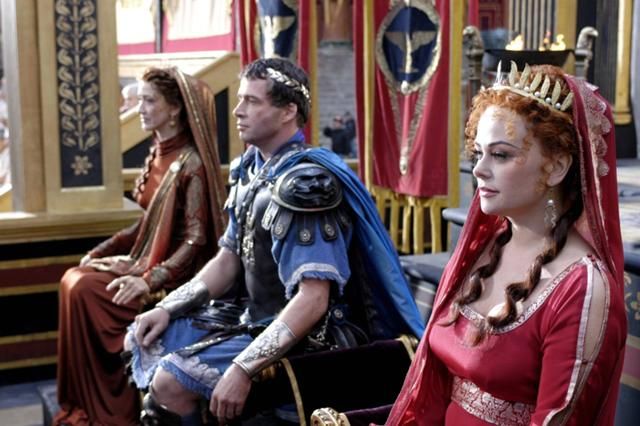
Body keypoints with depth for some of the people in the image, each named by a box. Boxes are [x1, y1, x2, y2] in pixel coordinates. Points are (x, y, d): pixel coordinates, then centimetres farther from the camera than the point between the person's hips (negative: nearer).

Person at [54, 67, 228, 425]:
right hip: (150, 259, 9)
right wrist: (100, 251, 12)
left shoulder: (191, 162, -17)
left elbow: (196, 241, -22)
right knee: (74, 280, -5)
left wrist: (148, 281, -28)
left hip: (176, 275, -8)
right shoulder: (159, 153, 10)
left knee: (86, 290, -19)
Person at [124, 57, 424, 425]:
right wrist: (167, 309, 2)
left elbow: (313, 300, -28)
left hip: (305, 338, -9)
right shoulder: (251, 169, 5)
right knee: (146, 338, 10)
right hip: (255, 319, 9)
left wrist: (242, 369, -31)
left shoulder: (305, 183, -23)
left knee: (170, 381, -21)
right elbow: (228, 260, 12)